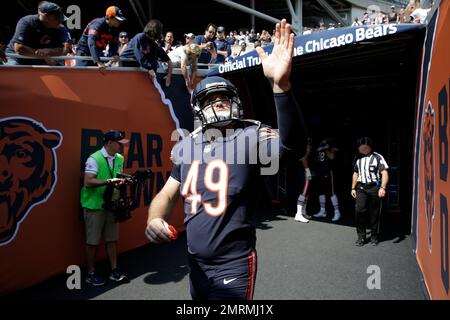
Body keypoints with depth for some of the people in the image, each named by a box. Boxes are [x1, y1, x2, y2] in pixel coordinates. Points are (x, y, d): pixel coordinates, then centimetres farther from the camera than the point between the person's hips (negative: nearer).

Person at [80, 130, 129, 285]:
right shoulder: (94, 159, -15)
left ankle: (114, 270, 23)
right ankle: (91, 273, 21)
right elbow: (88, 182, -22)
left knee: (112, 239, 11)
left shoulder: (119, 159, 7)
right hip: (94, 206, -6)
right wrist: (109, 181, -29)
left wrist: (124, 181, -4)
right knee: (92, 241, 6)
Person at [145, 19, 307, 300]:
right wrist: (154, 219, -14)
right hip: (196, 263, 6)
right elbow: (167, 194, 7)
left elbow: (292, 145, -33)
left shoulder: (249, 136, -14)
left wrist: (280, 83, -46)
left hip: (234, 265, -5)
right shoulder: (187, 146, 3)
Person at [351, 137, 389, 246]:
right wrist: (353, 188, 17)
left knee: (374, 213, 5)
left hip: (374, 188, -3)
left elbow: (384, 173, -10)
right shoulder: (357, 158, 12)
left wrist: (383, 188, -22)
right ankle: (361, 236, 6)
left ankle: (374, 237, 19)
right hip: (361, 188, 4)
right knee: (359, 211, -5)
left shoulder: (377, 157, -5)